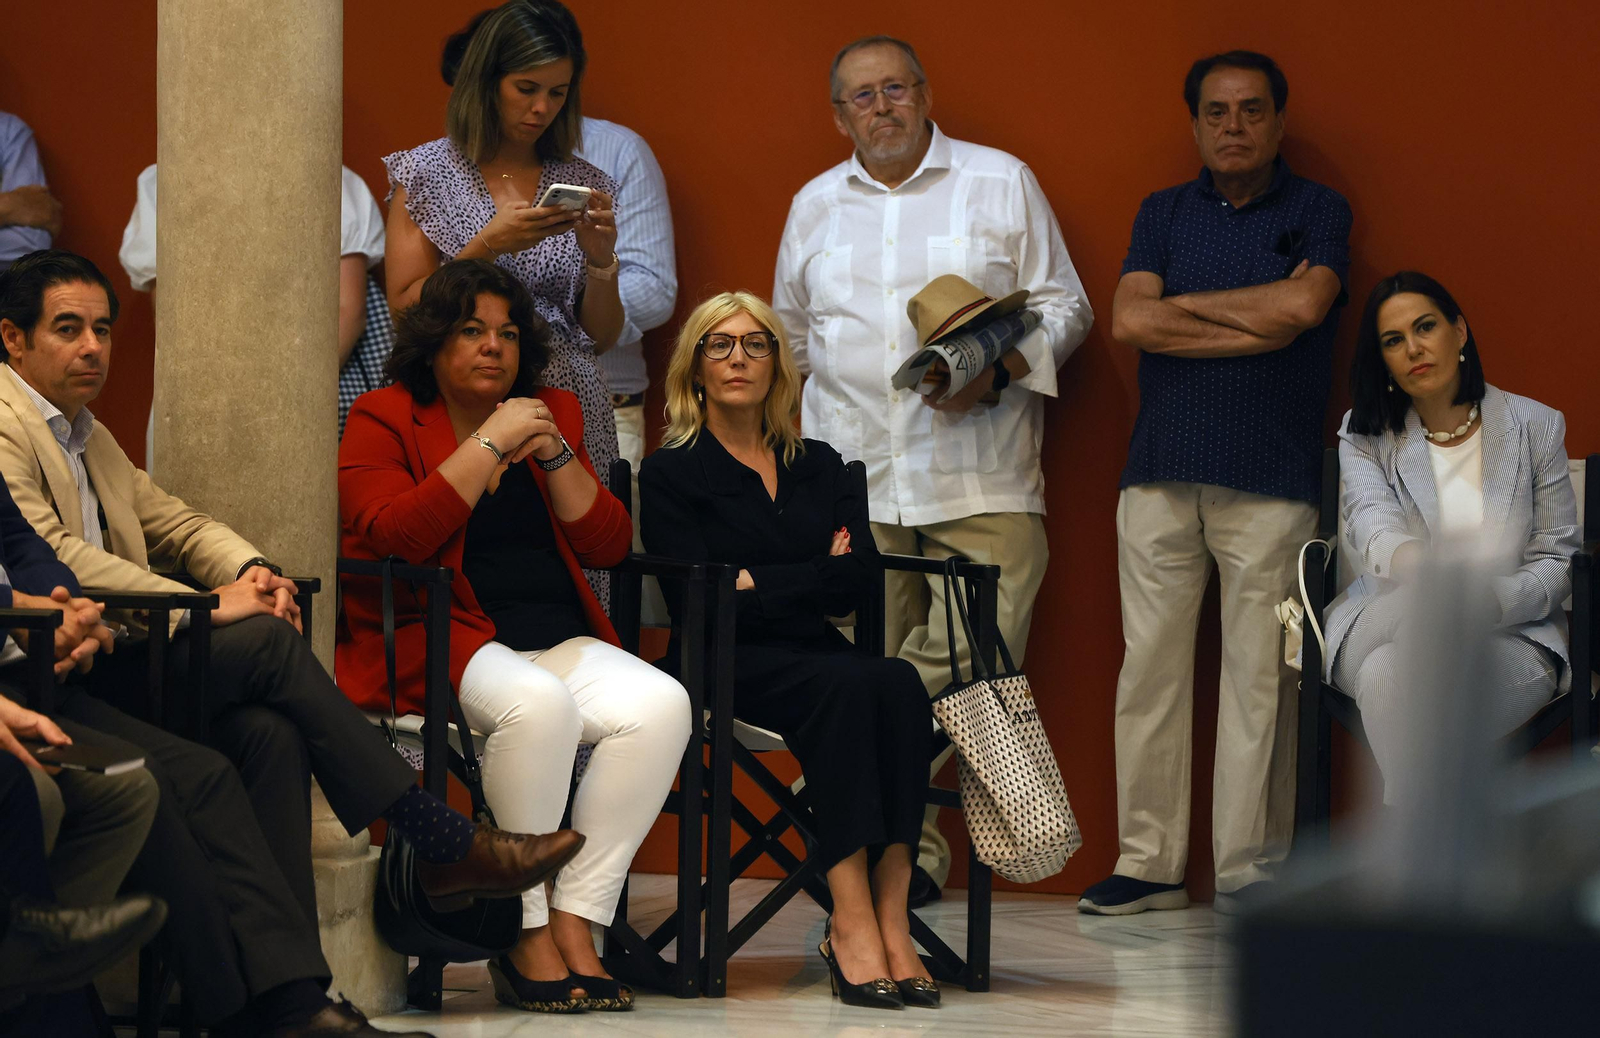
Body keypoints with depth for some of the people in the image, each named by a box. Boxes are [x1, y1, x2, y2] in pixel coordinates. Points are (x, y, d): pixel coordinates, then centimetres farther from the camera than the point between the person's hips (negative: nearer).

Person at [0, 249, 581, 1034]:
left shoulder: (87, 435, 24)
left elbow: (171, 521, 25)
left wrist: (246, 570, 1)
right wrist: (211, 609, -18)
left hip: (111, 662, 10)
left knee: (270, 733, -16)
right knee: (267, 645, -25)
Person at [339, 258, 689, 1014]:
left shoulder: (552, 414, 18)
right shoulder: (383, 420, 4)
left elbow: (609, 547, 11)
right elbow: (393, 537, -15)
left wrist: (555, 455, -3)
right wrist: (490, 444, -13)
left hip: (559, 644, 5)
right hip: (436, 645, -5)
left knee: (659, 705, -24)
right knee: (537, 703, -36)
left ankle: (574, 923, -22)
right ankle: (527, 939, -25)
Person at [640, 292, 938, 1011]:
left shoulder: (820, 467, 21)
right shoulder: (672, 474, 7)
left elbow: (862, 575, 6)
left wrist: (761, 581, -5)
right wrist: (812, 576, -4)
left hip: (816, 655, 4)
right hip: (726, 665, -4)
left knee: (899, 684, -31)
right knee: (846, 687, -35)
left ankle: (891, 918, -39)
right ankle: (852, 921, -41)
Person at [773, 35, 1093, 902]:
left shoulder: (1001, 183, 7)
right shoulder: (815, 207, 17)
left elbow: (1063, 308, 6)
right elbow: (789, 337, 28)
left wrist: (1000, 369, -11)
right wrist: (792, 430, 21)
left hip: (981, 481, -2)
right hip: (854, 483, 2)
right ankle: (905, 852, 1)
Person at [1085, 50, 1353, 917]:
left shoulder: (1317, 212, 7)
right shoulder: (1164, 214, 15)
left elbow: (1302, 307, -12)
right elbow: (1129, 322, -1)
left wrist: (1183, 302, -1)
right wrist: (1256, 322, -6)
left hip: (1270, 482, -3)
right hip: (1160, 476, 3)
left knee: (1261, 681, -3)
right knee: (1150, 670, 2)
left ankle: (1248, 872, 2)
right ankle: (1148, 863, 8)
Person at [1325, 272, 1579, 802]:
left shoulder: (1535, 426, 7)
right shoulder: (1364, 435, 8)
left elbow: (1557, 559, 5)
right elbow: (1370, 523, -14)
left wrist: (1494, 600, -19)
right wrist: (1408, 560, -41)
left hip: (1511, 635, -1)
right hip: (1384, 627, 1)